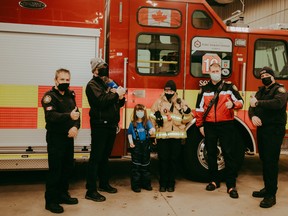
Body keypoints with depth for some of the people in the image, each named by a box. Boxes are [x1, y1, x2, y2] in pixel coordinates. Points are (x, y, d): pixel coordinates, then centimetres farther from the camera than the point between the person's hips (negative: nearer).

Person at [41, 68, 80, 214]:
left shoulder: (70, 95, 11)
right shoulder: (49, 96, -10)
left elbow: (76, 113, 5)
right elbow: (51, 115, -27)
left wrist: (75, 126, -15)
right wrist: (69, 116, -43)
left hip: (68, 137, 7)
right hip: (55, 137, -7)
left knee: (68, 167, 13)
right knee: (55, 169, -3)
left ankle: (62, 194, 28)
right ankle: (50, 201, 8)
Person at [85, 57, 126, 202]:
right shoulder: (93, 84, -7)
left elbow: (118, 103, 17)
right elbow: (101, 100, -24)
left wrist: (121, 97, -4)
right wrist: (116, 94, -15)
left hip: (111, 125, 8)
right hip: (100, 126, -8)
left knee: (105, 156, 18)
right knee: (96, 158, -4)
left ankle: (104, 184, 31)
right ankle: (91, 191, 1)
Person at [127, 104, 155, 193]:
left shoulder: (147, 122, -2)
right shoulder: (132, 123, 0)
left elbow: (152, 128, -20)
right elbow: (129, 133, 9)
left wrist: (152, 130, -43)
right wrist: (131, 142, -6)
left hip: (145, 145, 1)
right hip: (136, 145, -1)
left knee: (146, 165, 11)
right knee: (136, 165, 3)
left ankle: (146, 184, 23)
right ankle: (135, 185, 11)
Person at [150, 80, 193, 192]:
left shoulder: (181, 103, 9)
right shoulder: (158, 102, 7)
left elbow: (186, 120, 7)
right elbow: (152, 117, 10)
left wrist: (187, 112, -10)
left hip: (177, 135, 1)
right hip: (162, 136, -1)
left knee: (174, 160, 7)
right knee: (163, 160, 2)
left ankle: (171, 183, 18)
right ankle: (163, 183, 14)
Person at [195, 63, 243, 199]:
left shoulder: (229, 87, 4)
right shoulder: (204, 89, 10)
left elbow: (240, 101, 2)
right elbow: (199, 108, 11)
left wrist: (233, 104, -21)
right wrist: (200, 125, 8)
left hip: (226, 125, -2)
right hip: (209, 126, 3)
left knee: (229, 154, -3)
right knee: (211, 154, 10)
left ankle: (231, 185, 2)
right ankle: (214, 180, 25)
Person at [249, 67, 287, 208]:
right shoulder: (260, 91, 18)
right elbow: (252, 107, 11)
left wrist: (258, 103, -23)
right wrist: (253, 116, -11)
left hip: (274, 130, -7)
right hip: (261, 129, 7)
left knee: (271, 161, -8)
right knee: (264, 160, 12)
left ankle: (271, 195, -2)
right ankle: (267, 188, 24)